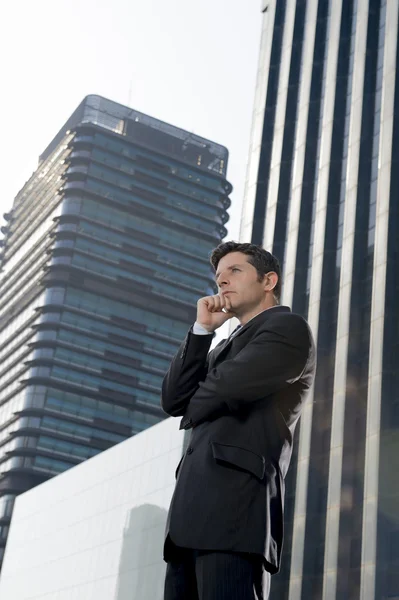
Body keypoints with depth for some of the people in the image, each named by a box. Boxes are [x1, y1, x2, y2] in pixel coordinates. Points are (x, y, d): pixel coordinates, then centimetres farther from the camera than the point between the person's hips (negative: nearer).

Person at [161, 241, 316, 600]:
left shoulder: (287, 327, 3)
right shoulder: (226, 346, 30)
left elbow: (228, 387, -13)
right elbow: (173, 400, 17)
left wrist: (193, 412, 9)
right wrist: (202, 329, 11)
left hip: (236, 500, -8)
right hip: (194, 509, 8)